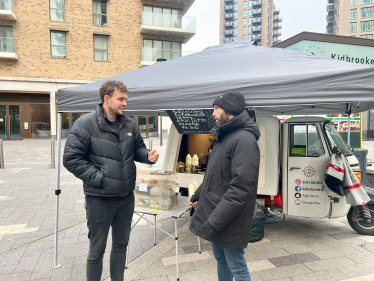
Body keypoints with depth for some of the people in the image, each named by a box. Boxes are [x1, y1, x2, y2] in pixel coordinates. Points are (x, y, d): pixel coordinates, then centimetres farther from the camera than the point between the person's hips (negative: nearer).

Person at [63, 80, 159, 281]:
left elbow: (138, 148, 15)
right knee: (97, 249, 13)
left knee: (121, 244, 21)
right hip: (99, 199, -5)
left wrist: (148, 155, -8)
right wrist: (98, 178, -18)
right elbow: (71, 159, -14)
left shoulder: (129, 125, 3)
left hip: (126, 197, 6)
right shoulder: (85, 124, -13)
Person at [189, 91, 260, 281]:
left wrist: (213, 222, -26)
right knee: (220, 259, 23)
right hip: (214, 214, 9)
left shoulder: (244, 140, -21)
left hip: (230, 222, -9)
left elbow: (241, 188, -27)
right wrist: (198, 195, 24)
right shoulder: (224, 136, 11)